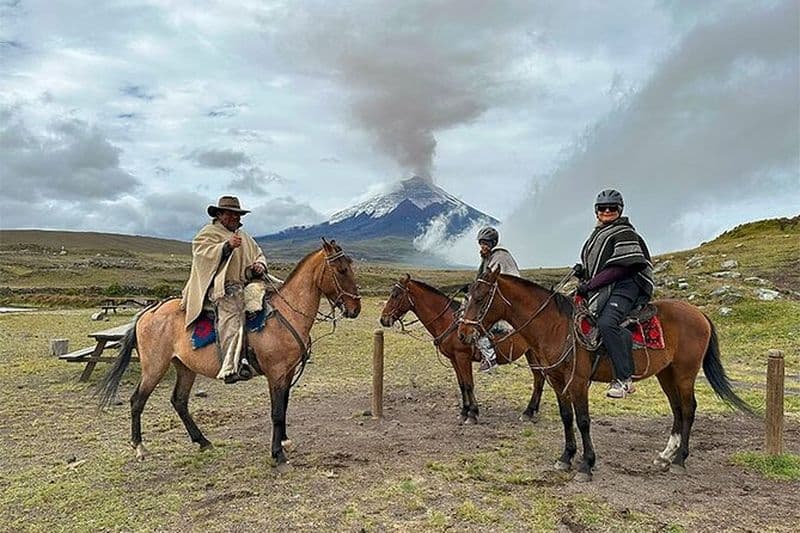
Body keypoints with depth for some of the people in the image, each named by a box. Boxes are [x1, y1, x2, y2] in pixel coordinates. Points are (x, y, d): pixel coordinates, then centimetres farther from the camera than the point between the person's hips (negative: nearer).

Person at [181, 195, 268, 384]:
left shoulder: (245, 237, 28)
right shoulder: (208, 233, 7)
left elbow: (259, 254, 28)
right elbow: (202, 252, -9)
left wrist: (260, 265, 4)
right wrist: (227, 246, -23)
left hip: (243, 286, 8)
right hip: (217, 286, -7)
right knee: (231, 307, -34)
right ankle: (230, 367, -40)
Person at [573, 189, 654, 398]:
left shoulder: (624, 233, -2)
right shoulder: (596, 234, 25)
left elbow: (620, 267, -13)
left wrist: (591, 284, -16)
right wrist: (582, 270, 10)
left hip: (624, 286, -10)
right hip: (600, 289, 10)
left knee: (606, 322, -31)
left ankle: (624, 379, -27)